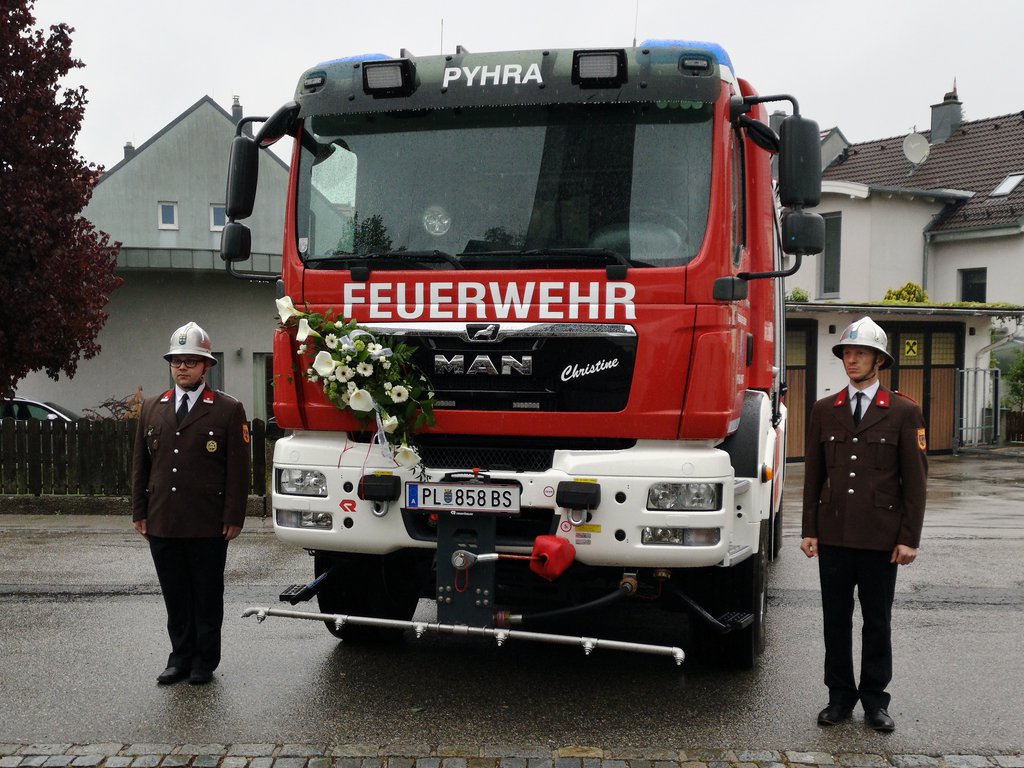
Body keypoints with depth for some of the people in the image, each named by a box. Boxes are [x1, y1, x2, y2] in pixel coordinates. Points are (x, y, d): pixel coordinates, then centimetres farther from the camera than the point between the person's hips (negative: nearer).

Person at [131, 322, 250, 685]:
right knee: (175, 596, 12)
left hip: (208, 526, -4)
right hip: (162, 523, 4)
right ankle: (181, 656, 24)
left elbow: (238, 468, -5)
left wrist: (233, 517, -9)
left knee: (207, 596, 7)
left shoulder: (228, 410, -2)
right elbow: (140, 463, 14)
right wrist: (139, 512, 8)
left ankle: (205, 661, 19)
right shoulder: (151, 408, 12)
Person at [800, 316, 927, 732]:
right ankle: (840, 697, 21)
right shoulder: (824, 410, 7)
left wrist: (909, 538, -5)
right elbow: (813, 475, 9)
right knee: (836, 618, 9)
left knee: (877, 620, 8)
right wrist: (809, 530, 4)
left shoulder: (904, 412, 0)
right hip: (834, 535, 2)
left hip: (881, 538, -2)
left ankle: (875, 699, 20)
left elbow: (915, 480, -1)